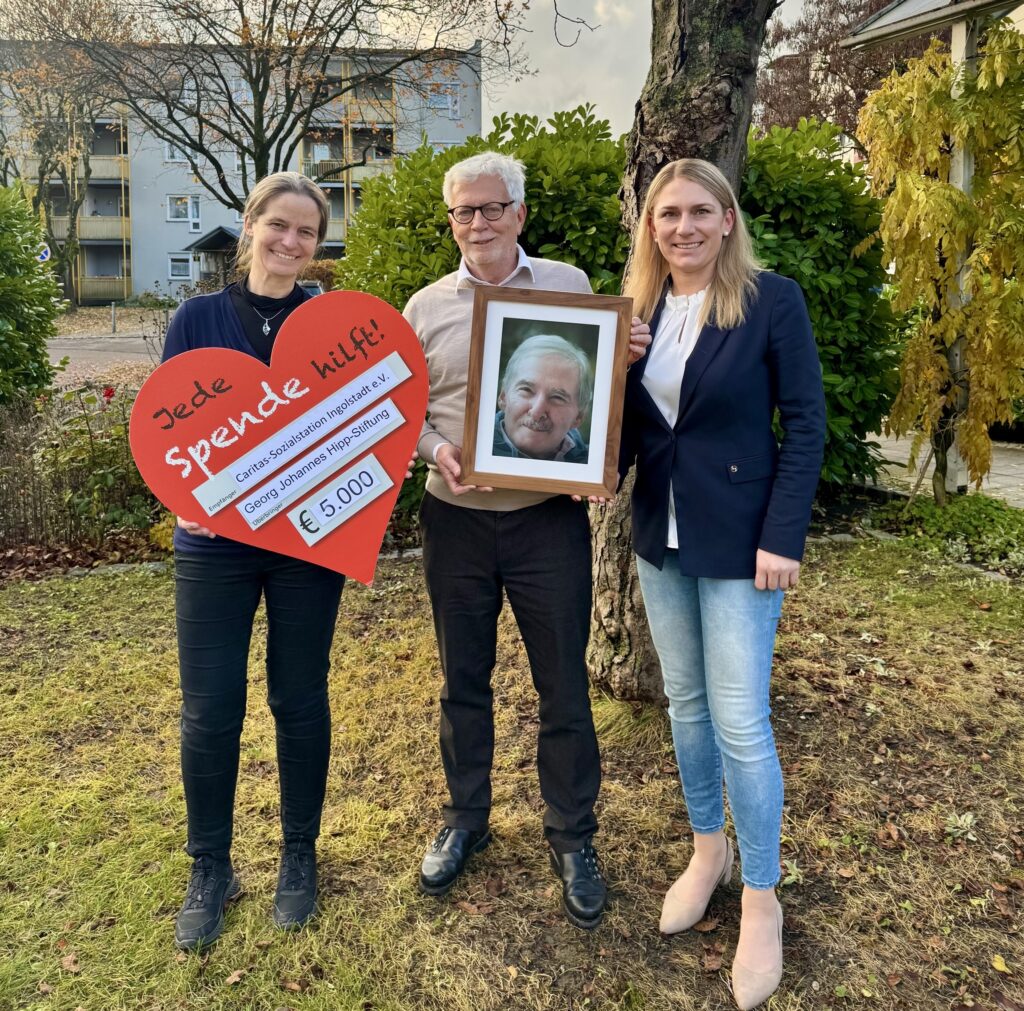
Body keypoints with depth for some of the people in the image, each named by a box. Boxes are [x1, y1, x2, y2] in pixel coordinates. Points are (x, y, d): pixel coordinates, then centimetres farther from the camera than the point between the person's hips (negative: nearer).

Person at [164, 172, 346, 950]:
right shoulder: (198, 319, 2)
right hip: (214, 542, 1)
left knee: (300, 701, 10)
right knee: (209, 712, 4)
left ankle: (299, 854, 30)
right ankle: (210, 867, 25)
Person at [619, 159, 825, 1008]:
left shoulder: (772, 300, -9)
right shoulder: (637, 306, 5)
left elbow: (805, 425, -9)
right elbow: (628, 419, 10)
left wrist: (782, 537, -15)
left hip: (738, 537, -5)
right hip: (659, 534, 5)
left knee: (740, 721, -1)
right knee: (685, 703, 16)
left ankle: (762, 899, 19)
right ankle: (708, 849, 37)